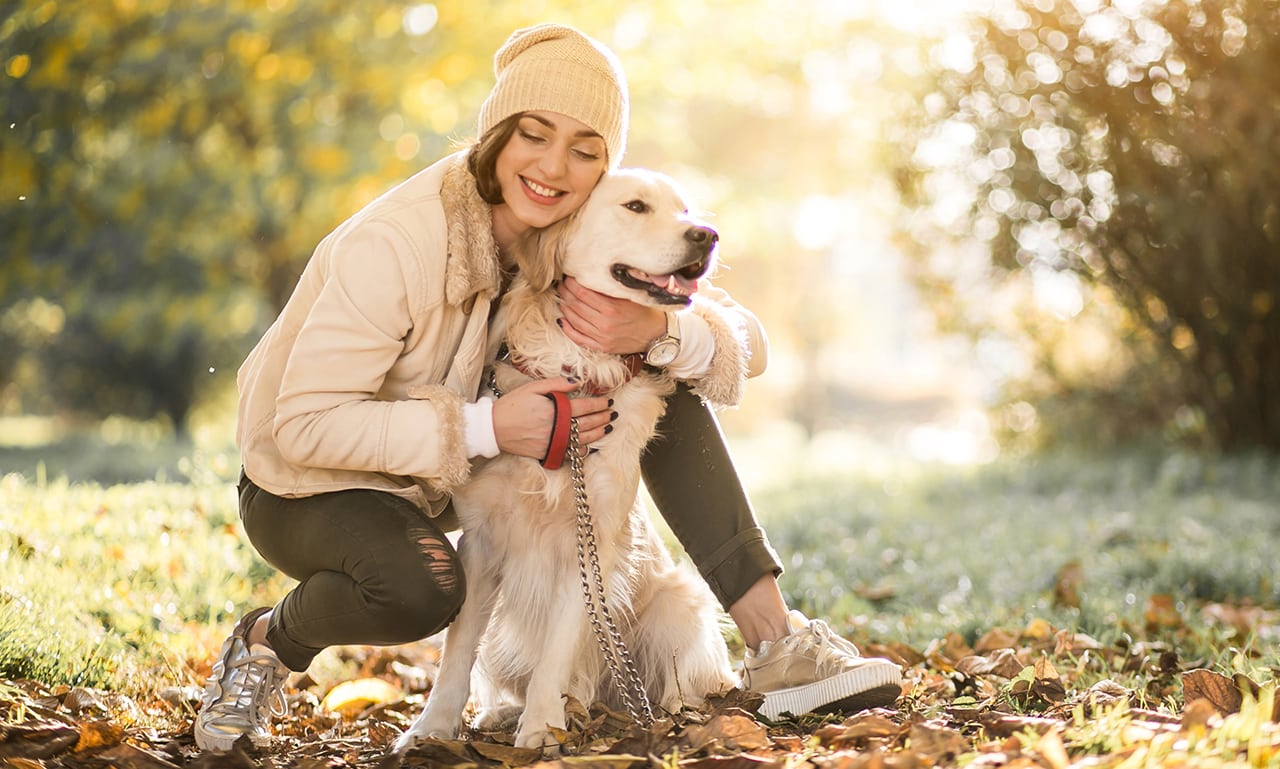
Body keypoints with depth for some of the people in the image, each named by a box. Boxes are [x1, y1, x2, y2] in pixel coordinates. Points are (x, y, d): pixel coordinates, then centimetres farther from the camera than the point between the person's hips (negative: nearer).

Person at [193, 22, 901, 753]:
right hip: (312, 486, -6)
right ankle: (268, 641, -5)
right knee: (420, 587, -40)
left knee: (663, 376, -8)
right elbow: (303, 424, -30)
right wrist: (487, 427, -35)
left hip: (458, 472, 6)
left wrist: (656, 330, -33)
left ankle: (772, 637, -8)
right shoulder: (393, 245, -29)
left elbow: (746, 343, -10)